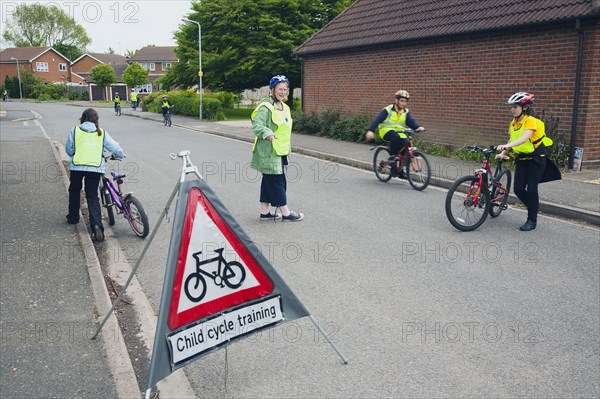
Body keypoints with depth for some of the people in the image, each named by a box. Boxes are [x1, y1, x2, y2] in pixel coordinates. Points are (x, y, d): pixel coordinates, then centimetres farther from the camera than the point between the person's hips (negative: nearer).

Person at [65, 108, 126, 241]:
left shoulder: (75, 130, 5)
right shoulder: (101, 133, 6)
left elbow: (69, 149, 9)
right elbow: (115, 147, 7)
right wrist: (120, 155, 28)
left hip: (77, 166, 0)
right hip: (95, 167, 0)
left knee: (74, 191, 25)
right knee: (92, 196, 5)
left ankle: (73, 217, 35)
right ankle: (96, 224, -13)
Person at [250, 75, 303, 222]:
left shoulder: (284, 108, 16)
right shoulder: (266, 107, -14)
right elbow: (256, 125, -25)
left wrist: (288, 151, 26)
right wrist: (267, 133, -43)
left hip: (280, 152, 9)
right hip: (269, 152, -9)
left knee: (269, 182, 14)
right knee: (276, 182, -2)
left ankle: (265, 212, 23)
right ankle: (285, 212, 7)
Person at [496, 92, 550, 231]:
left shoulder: (531, 121, -18)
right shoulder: (513, 123, 5)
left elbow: (524, 138, -34)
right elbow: (511, 140, 11)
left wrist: (506, 146, -47)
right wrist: (502, 153, -6)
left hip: (536, 159, -6)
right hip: (522, 159, 6)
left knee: (531, 189, -7)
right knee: (518, 189, -1)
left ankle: (532, 220, 5)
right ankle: (533, 206, 27)